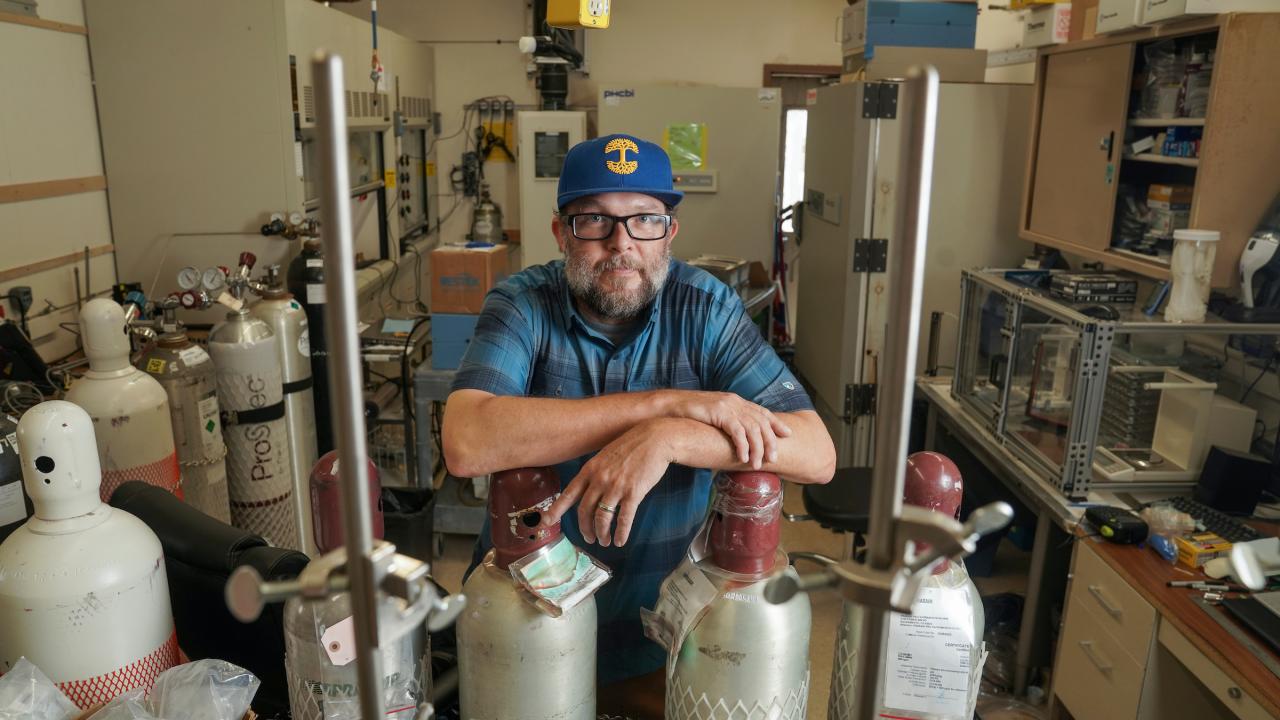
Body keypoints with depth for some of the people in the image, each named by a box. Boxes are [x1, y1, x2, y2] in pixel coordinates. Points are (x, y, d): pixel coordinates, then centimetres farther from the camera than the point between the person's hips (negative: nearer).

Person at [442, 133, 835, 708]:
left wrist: (668, 437, -34)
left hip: (665, 614, 0)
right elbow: (465, 445, -31)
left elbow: (817, 454, -18)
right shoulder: (522, 305, -12)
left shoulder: (706, 309, -10)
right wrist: (670, 402, -30)